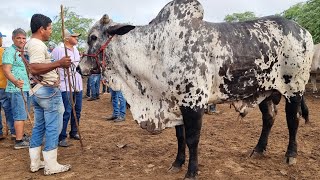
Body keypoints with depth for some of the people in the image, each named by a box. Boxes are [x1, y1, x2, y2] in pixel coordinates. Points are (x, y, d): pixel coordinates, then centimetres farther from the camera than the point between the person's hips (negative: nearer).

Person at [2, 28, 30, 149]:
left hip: (25, 88, 9)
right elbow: (6, 70, -22)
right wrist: (15, 82, -37)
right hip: (16, 89, -9)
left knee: (23, 115, 16)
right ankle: (19, 142, -2)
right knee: (20, 115, -7)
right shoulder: (10, 52, -11)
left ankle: (21, 136, 28)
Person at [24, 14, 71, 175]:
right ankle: (51, 165, 4)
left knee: (39, 126, 15)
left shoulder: (29, 44, 16)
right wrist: (58, 63, -34)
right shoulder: (38, 45, -16)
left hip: (37, 91, 10)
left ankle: (35, 162, 23)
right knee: (53, 128, -3)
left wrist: (57, 65, 25)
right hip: (48, 90, -10)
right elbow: (34, 69, -30)